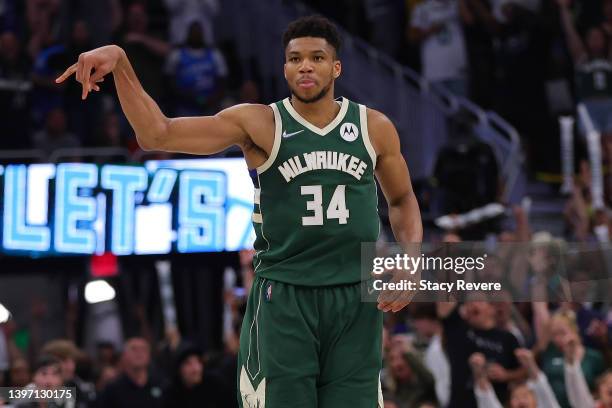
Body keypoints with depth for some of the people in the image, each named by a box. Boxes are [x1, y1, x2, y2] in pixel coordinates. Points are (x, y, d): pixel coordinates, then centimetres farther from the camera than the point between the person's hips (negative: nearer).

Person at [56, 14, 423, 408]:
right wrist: (121, 62, -26)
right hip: (283, 297, -2)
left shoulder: (374, 127, 4)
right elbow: (157, 134, -13)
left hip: (356, 300, 2)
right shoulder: (259, 124, -4)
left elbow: (403, 199, 19)